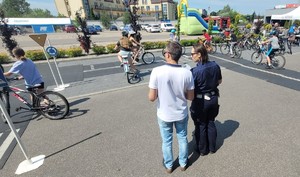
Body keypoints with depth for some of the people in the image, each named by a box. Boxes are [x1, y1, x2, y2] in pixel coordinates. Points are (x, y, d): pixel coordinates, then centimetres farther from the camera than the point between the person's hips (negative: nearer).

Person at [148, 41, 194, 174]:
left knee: (166, 141, 21)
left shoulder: (157, 71, -23)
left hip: (164, 115, -1)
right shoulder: (187, 73, -15)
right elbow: (191, 97, -6)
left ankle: (168, 165, 44)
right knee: (182, 138, 25)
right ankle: (183, 163, 47)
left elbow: (152, 98, -19)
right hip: (181, 114, 2)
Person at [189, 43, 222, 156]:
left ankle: (202, 150, 33)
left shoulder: (195, 71, -25)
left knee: (201, 126, 14)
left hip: (200, 102, -5)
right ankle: (212, 147, 40)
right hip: (213, 99, 6)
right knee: (211, 123, 22)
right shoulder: (215, 66, -6)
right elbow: (219, 81, 7)